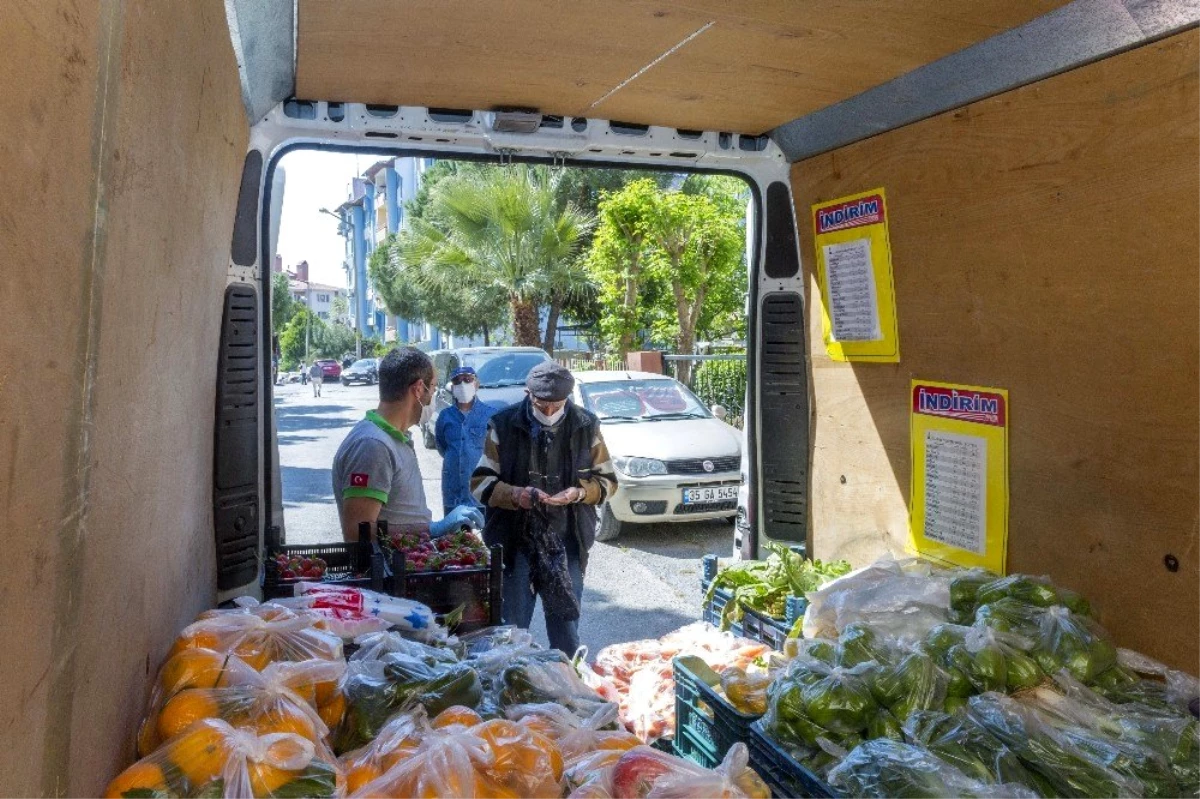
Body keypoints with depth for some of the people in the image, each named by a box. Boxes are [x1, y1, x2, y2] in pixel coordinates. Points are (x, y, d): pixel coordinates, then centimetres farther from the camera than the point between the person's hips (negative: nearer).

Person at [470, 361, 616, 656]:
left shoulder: (585, 425, 0)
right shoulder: (504, 425, -4)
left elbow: (607, 480, 8)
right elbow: (480, 482, -1)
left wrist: (580, 492, -14)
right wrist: (514, 494, -20)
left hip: (567, 542, 1)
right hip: (514, 541, -1)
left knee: (566, 630, 12)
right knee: (510, 629, 10)